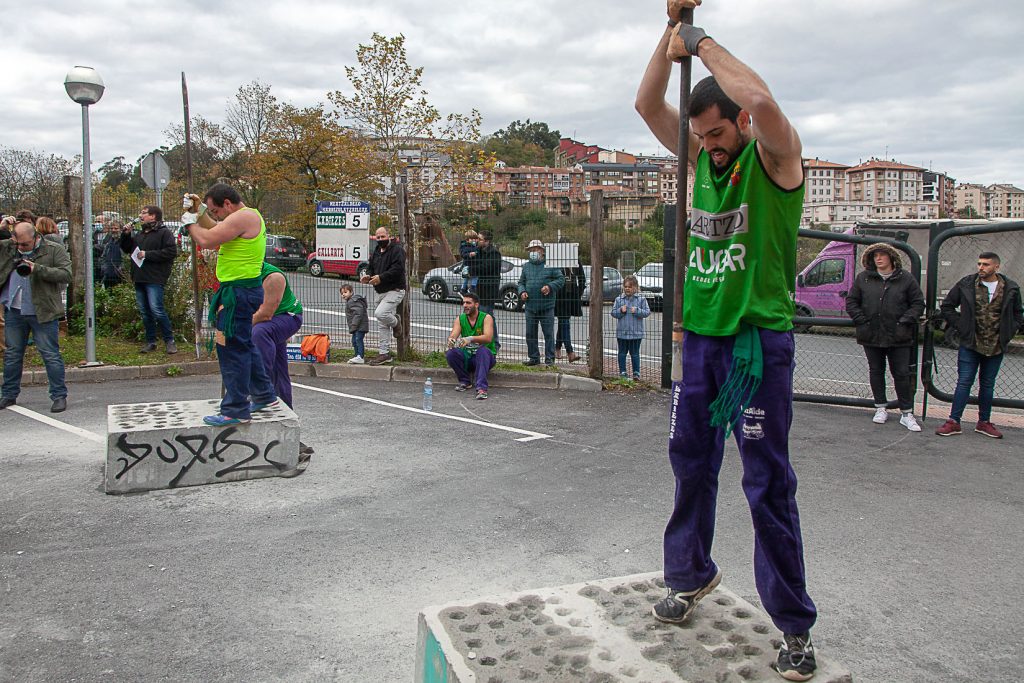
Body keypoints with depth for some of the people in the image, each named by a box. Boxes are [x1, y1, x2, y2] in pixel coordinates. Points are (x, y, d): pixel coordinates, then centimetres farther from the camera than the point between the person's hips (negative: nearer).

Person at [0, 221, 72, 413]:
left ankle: (59, 396, 6)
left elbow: (66, 274, -13)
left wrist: (38, 269, -25)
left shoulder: (55, 250, -5)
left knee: (51, 355, -1)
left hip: (43, 312, -5)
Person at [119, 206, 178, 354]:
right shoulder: (139, 234, 20)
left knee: (157, 310, -14)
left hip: (154, 279, -8)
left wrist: (147, 254, -16)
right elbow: (126, 249, 28)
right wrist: (126, 235, 10)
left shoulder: (164, 232, -5)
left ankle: (169, 340, -3)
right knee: (144, 311, 9)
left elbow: (171, 252, -17)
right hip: (139, 279, 8)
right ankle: (151, 342, 17)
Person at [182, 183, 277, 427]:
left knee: (232, 348, -6)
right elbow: (216, 231, 30)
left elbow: (206, 240, -20)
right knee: (244, 345, 20)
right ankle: (264, 395, 31)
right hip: (241, 290, 11)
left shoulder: (243, 217, -17)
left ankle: (236, 410, 0)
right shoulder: (247, 216, 17)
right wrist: (200, 211, 18)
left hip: (239, 292, -11)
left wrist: (190, 222, -3)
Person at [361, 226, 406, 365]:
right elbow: (371, 268, 24)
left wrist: (381, 277, -26)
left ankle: (395, 321, 5)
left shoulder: (397, 250, -9)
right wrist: (368, 276, 1)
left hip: (394, 290, -8)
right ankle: (384, 354, 15)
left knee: (380, 313, -27)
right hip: (381, 292, 8)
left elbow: (397, 269, -21)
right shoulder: (376, 252, 17)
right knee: (382, 325, 9)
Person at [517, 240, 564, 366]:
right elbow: (521, 282, 19)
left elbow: (561, 279, 0)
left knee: (548, 333, -1)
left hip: (547, 307, -4)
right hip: (530, 306, 4)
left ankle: (549, 358, 7)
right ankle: (534, 358, 18)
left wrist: (550, 287, -15)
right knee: (530, 334, 8)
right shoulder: (526, 266, 14)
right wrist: (522, 292, 0)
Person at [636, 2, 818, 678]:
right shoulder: (702, 159, 12)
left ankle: (794, 627, 10)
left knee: (768, 483, -2)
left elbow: (760, 100, -26)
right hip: (700, 335, 6)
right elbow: (648, 104, 8)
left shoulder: (775, 157, -5)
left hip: (759, 338, -6)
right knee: (692, 466, 15)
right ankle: (692, 576, 35)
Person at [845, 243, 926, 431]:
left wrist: (904, 322, -9)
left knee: (902, 374, 1)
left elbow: (918, 303, 3)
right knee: (876, 372, 11)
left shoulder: (906, 279, 1)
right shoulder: (863, 278, 4)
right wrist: (862, 321, -4)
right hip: (871, 336, 2)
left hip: (898, 337, -2)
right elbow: (851, 302, 7)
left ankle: (906, 413, 9)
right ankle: (881, 408, 24)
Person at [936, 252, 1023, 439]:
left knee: (988, 385, 11)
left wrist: (1008, 333, 2)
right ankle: (953, 422, 1)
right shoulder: (966, 285, -3)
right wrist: (959, 326, -2)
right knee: (964, 382, -3)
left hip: (996, 347, 2)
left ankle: (984, 422, 21)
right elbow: (946, 307, 6)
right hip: (970, 344, -2)